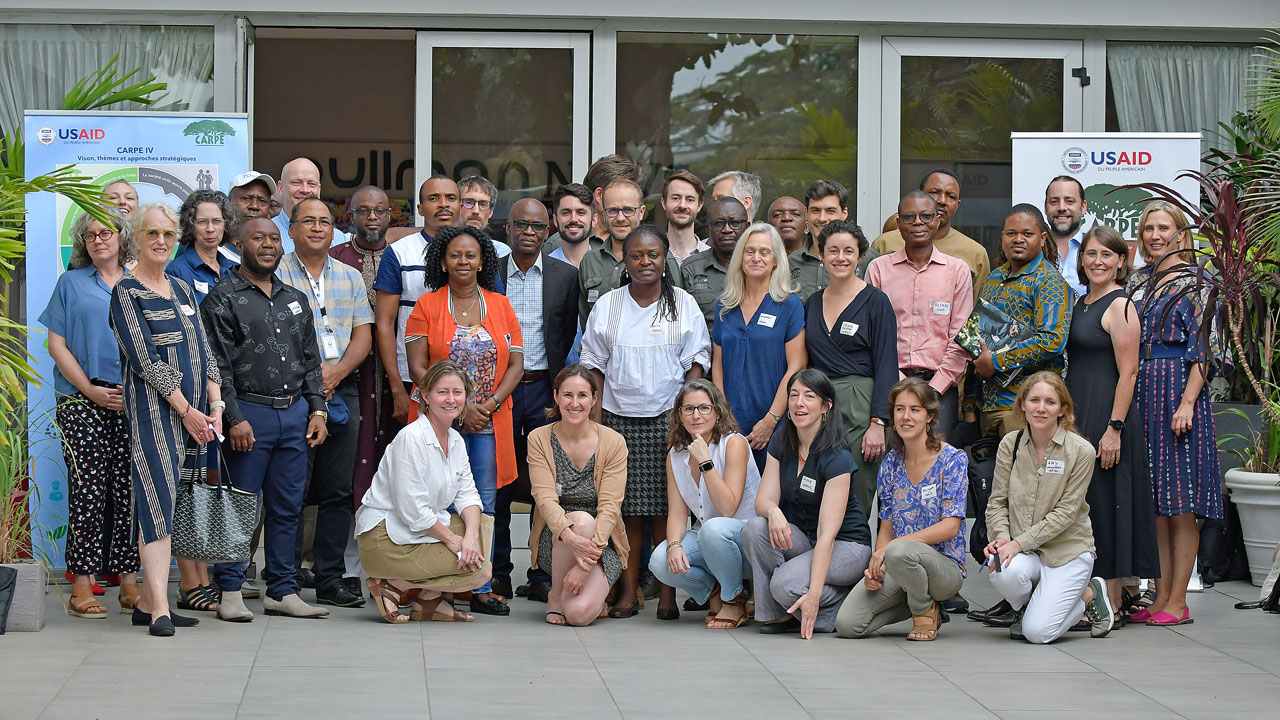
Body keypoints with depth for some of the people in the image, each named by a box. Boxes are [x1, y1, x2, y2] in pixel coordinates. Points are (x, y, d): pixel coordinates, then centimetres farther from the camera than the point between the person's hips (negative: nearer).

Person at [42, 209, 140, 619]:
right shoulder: (72, 283, 11)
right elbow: (57, 344, 4)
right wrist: (90, 390, -7)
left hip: (133, 402, 2)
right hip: (82, 402, -2)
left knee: (129, 492, 0)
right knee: (87, 492, -8)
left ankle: (129, 585, 4)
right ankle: (82, 589, -6)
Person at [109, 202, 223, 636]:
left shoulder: (182, 290, 18)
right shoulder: (127, 292, -3)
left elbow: (204, 353, 16)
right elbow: (145, 360, -10)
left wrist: (215, 406, 2)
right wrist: (186, 411, -12)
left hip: (194, 413, 7)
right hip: (153, 409, -7)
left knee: (166, 504, 6)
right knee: (157, 501, -14)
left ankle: (147, 601, 10)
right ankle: (159, 610, -20)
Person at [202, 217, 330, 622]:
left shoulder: (295, 300, 17)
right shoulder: (223, 299, -1)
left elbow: (311, 361, 20)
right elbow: (218, 366, -8)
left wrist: (317, 410, 9)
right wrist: (235, 418, -15)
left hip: (295, 413, 6)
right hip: (249, 414, -6)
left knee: (288, 507, 7)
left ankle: (282, 591, 13)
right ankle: (230, 592, 3)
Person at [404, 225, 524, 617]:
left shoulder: (500, 306, 11)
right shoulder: (426, 307, 3)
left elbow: (516, 364, 7)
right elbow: (418, 367, -4)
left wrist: (492, 403, -9)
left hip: (491, 423, 3)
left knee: (484, 504, 2)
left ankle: (481, 588, 6)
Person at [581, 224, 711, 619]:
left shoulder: (684, 304, 6)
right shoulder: (608, 306, 8)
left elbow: (696, 363, 6)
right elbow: (595, 365, 10)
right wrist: (594, 419, 2)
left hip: (669, 419, -1)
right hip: (619, 418, 1)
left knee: (666, 507, -3)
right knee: (627, 508, -1)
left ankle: (667, 592, 1)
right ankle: (628, 591, 4)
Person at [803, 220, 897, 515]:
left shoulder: (875, 301, -3)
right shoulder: (813, 303, 13)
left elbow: (886, 366, -7)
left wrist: (878, 423, -14)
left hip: (859, 408, -5)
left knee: (856, 499, -6)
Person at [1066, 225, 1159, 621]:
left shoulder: (1120, 306, -10)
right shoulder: (1081, 303, 15)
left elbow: (1128, 374, -15)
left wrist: (1114, 428, -20)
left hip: (1106, 417, -8)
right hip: (1077, 417, 8)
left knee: (1104, 504, -5)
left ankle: (1112, 601, 1)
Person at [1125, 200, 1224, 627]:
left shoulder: (1195, 283, -2)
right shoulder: (1137, 282, 15)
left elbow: (1204, 350, -8)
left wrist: (1187, 402, -17)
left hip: (1178, 392, -6)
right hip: (1141, 395, 6)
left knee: (1181, 500, -5)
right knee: (1154, 500, 6)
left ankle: (1177, 602, -3)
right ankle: (1160, 596, 10)